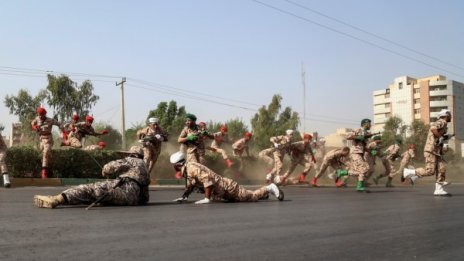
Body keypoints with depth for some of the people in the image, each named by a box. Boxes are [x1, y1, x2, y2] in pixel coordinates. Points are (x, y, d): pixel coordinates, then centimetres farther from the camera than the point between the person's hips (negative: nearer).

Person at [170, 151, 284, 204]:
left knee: (251, 196, 0)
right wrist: (183, 197, 9)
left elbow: (207, 178, -33)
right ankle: (263, 193, 38)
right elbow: (190, 186, 21)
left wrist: (207, 198, -31)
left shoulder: (191, 167, -23)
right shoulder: (186, 171, 7)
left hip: (225, 186, -9)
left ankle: (269, 188, 14)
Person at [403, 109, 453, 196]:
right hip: (431, 150, -10)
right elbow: (433, 128, -29)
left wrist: (445, 137, 21)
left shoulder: (443, 125, 23)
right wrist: (441, 137, -18)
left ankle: (439, 190, -2)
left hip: (437, 151, 10)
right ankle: (408, 172, -1)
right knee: (429, 171, -13)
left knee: (441, 169, 0)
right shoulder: (442, 122, -8)